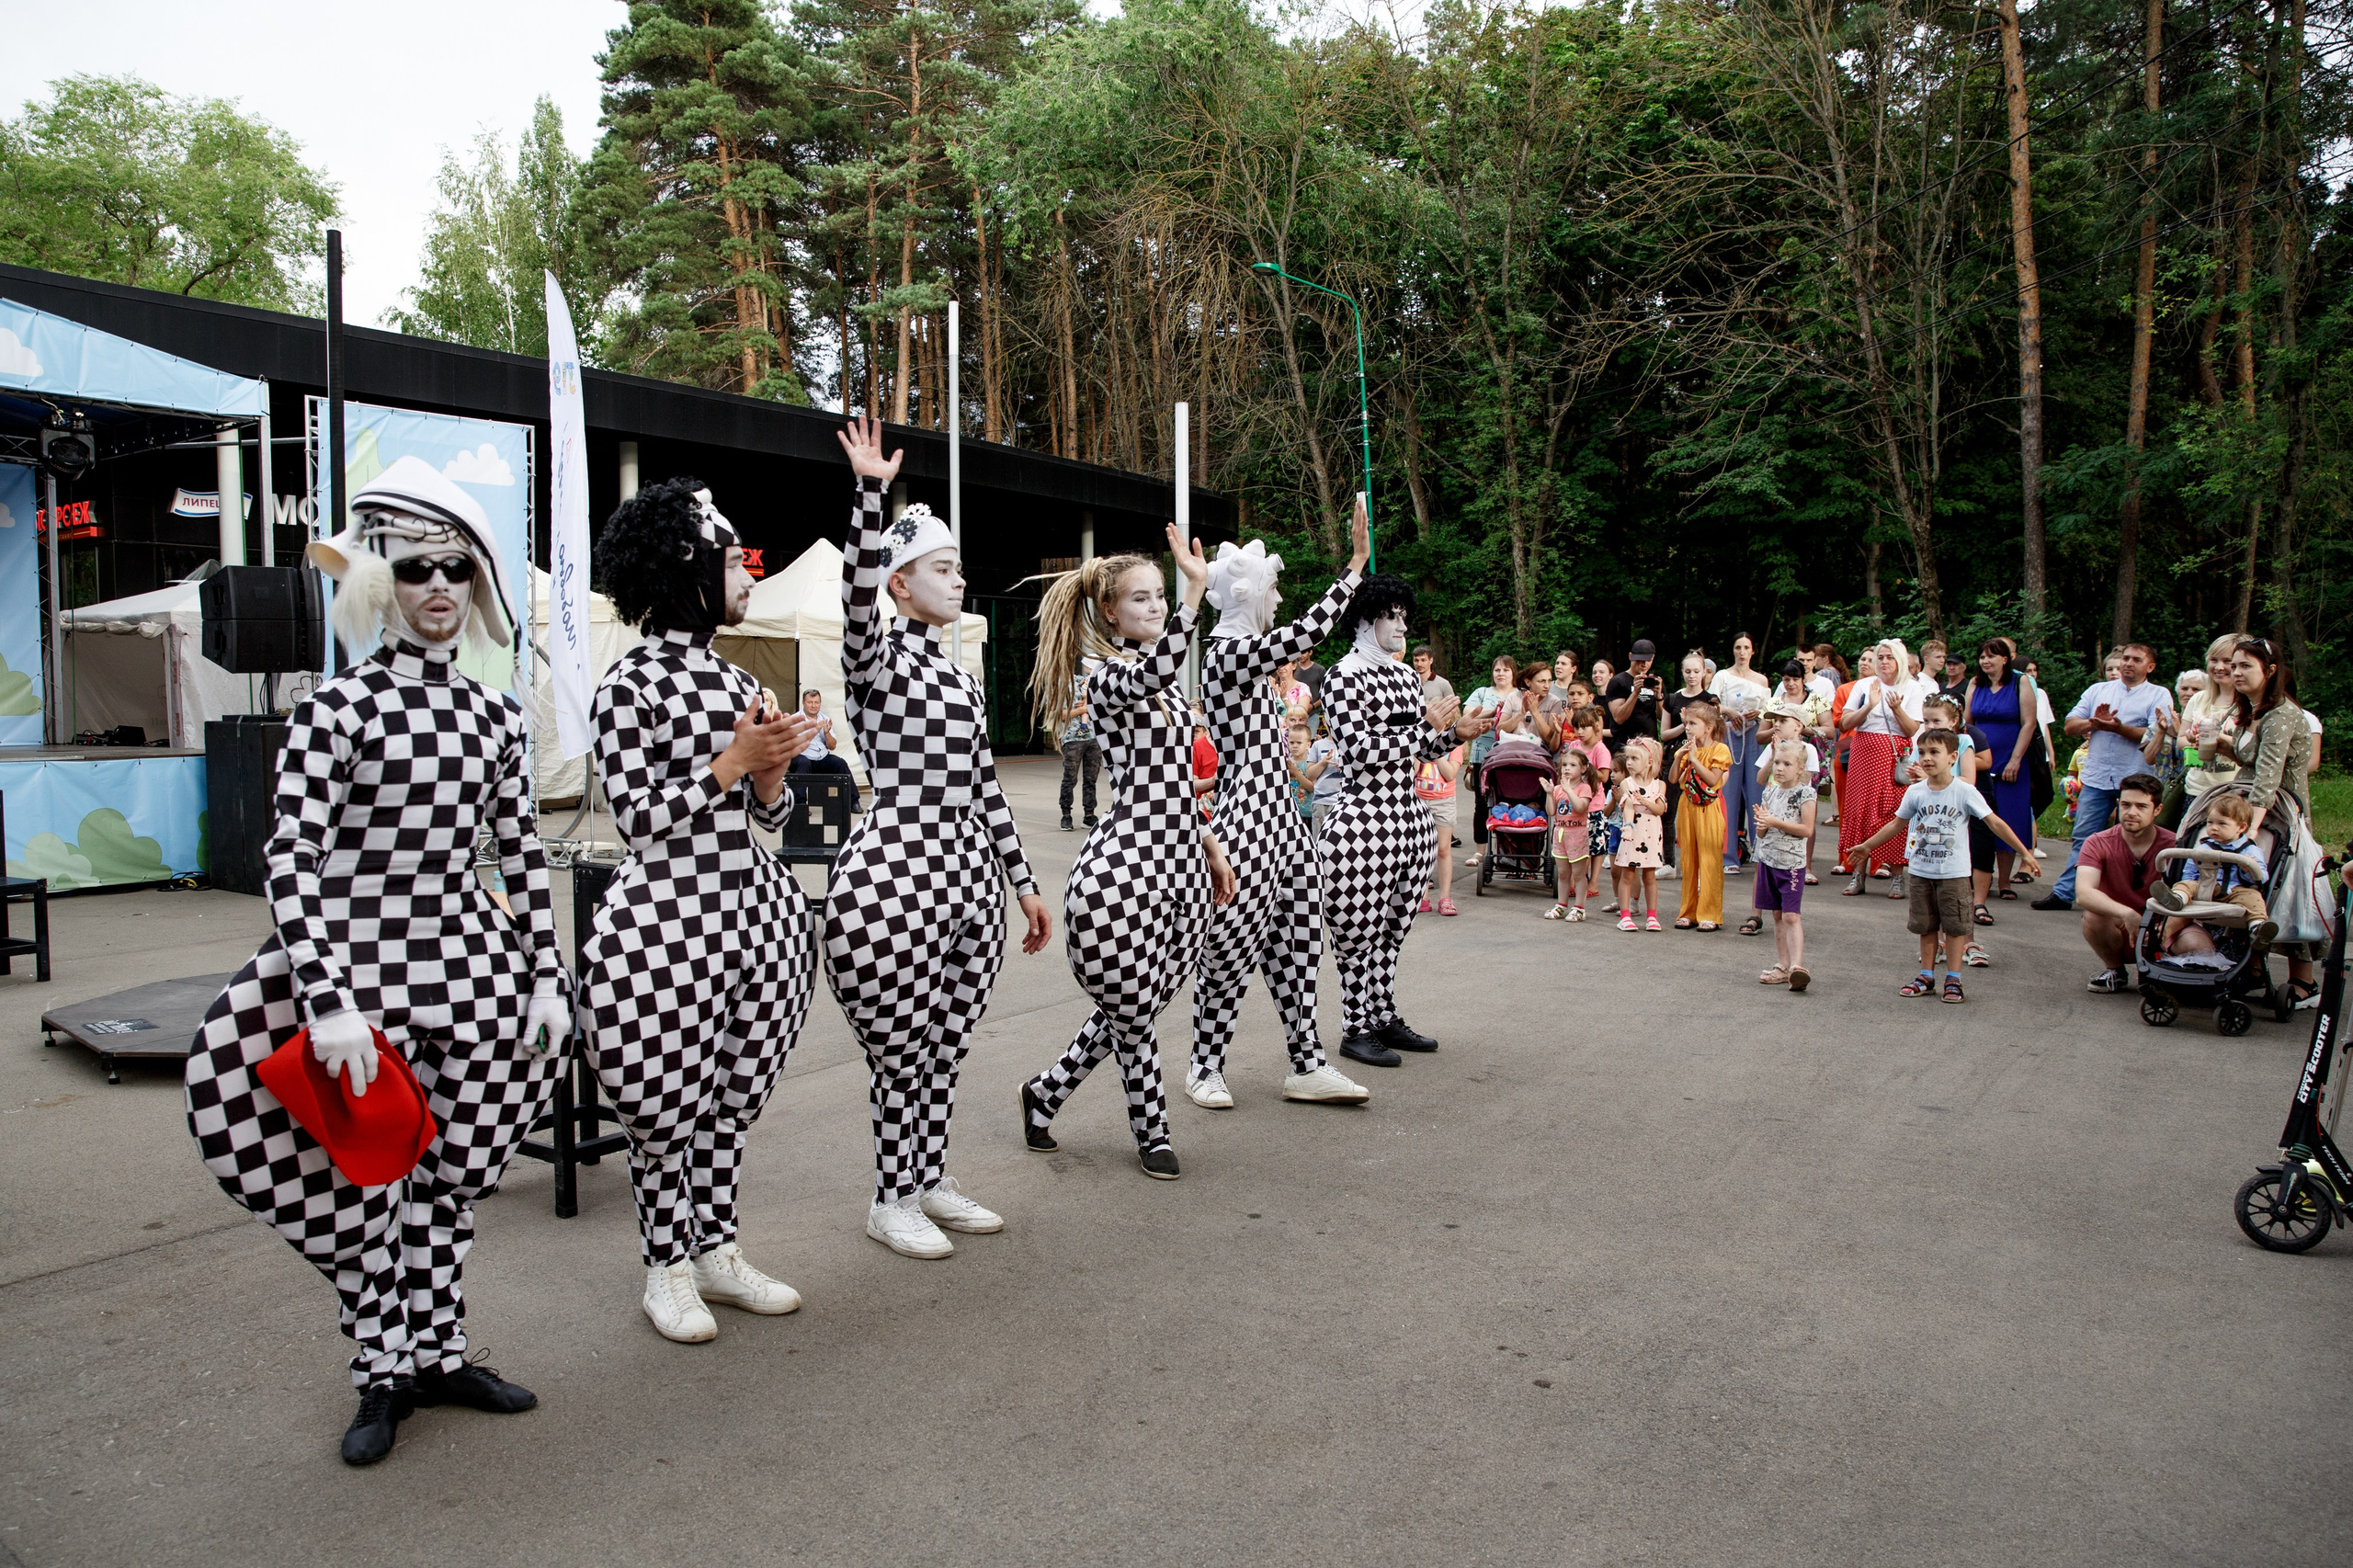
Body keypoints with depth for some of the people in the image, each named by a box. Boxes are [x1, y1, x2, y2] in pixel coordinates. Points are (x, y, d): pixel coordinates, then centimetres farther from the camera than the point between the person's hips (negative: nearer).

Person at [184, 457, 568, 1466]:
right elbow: (291, 859, -13)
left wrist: (547, 976, 6)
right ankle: (384, 1372, 25)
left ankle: (437, 1352, 31)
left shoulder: (494, 716, 6)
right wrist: (328, 1001, -21)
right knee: (368, 1183, 5)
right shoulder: (337, 707, -8)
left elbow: (522, 852, 10)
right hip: (361, 969, -4)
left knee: (453, 1177, 13)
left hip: (470, 967, 4)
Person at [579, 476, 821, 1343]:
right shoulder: (630, 683, -8)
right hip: (669, 919, -7)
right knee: (666, 1109, 4)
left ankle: (717, 1250, 29)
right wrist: (734, 761, -16)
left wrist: (773, 768, -6)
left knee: (733, 1096, 14)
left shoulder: (736, 679, 13)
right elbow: (638, 817, -13)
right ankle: (666, 1268, 22)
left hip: (757, 908, 7)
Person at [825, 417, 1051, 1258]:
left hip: (968, 879, 7)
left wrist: (1025, 886, 15)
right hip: (895, 878, -6)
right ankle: (892, 1200, 20)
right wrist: (870, 491, -35)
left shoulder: (961, 674, 16)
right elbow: (857, 594, -25)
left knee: (944, 1048, 14)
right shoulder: (876, 660, -3)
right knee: (902, 1053, 3)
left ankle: (931, 1182, 29)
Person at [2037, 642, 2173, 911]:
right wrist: (2094, 722, -9)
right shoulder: (2098, 690, 16)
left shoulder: (2159, 695, 5)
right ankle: (2063, 892, 5)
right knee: (2083, 839, 3)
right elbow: (2070, 726, 10)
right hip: (2096, 778, 3)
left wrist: (2118, 727, -19)